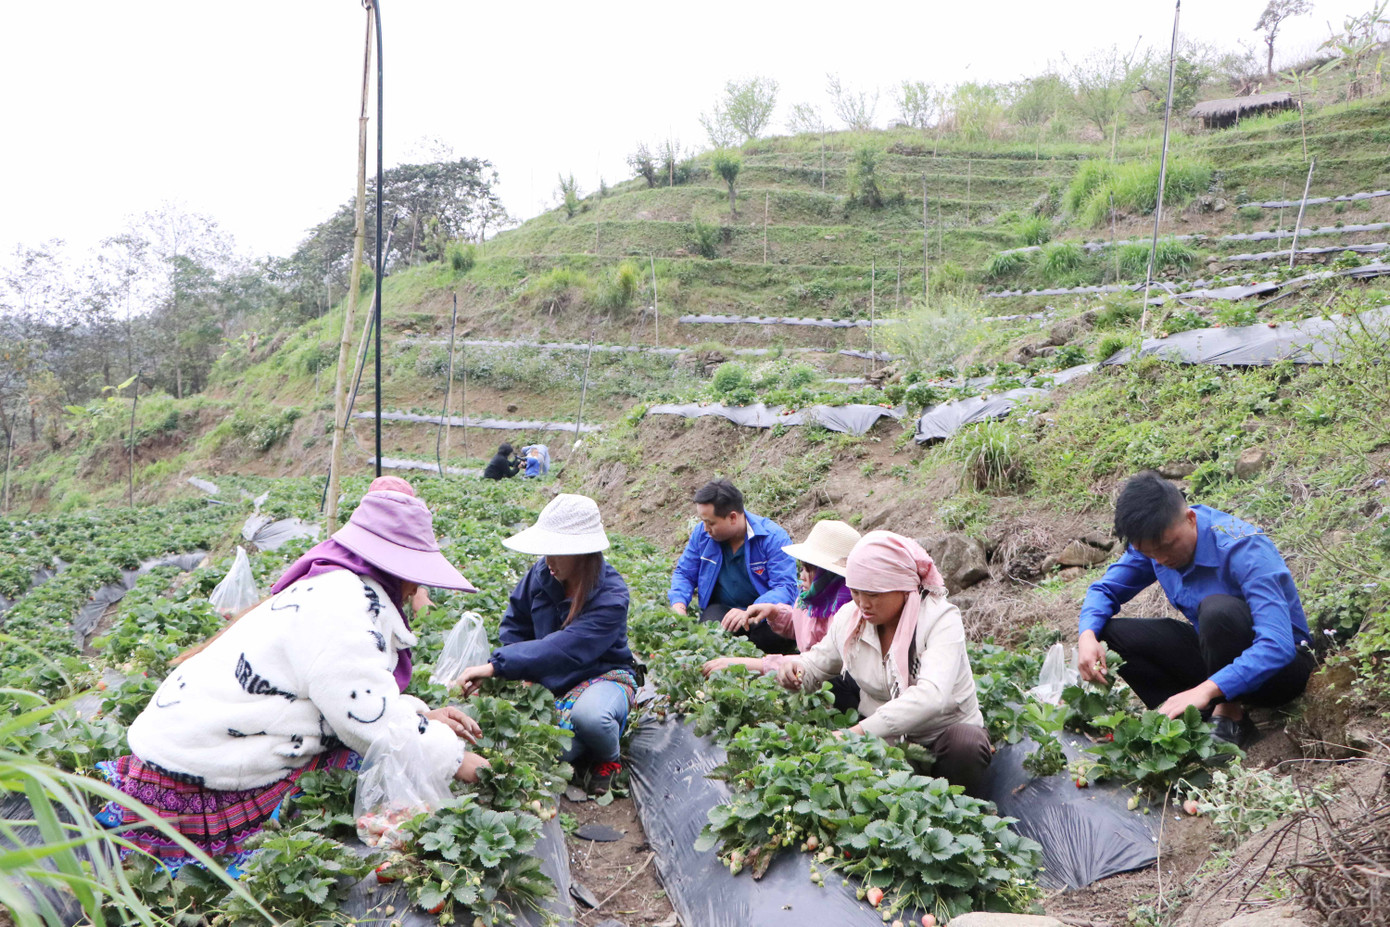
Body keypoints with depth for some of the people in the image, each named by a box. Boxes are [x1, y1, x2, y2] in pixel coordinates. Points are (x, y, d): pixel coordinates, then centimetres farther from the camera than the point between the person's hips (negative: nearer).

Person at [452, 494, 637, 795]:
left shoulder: (611, 598, -23)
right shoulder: (542, 573, -5)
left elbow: (562, 649, -34)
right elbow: (514, 625, 9)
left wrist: (495, 666, -39)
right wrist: (524, 674, -7)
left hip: (604, 675, -4)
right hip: (552, 682, 4)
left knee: (589, 715, -39)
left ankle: (608, 760, -4)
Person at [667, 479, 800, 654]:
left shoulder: (773, 537, -14)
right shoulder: (702, 533, 1)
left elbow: (786, 587, -21)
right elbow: (684, 574, 13)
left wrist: (750, 613, -38)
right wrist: (678, 605, -10)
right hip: (720, 608, 3)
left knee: (769, 636, -36)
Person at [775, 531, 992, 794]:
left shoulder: (941, 619, -19)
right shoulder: (849, 618, -3)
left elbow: (931, 696, -34)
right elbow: (816, 664, 15)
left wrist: (858, 732, -43)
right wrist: (793, 668, -12)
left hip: (943, 733, -3)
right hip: (880, 737, 3)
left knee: (966, 743, -36)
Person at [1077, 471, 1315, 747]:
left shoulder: (1243, 549, -28)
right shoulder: (1153, 539, -9)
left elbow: (1278, 645, -37)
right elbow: (1105, 589, 1)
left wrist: (1206, 690, -47)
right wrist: (1088, 636, -22)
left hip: (1280, 663, -6)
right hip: (1216, 653, 6)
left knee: (1218, 609, -37)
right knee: (1108, 632, -12)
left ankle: (1230, 717, -15)